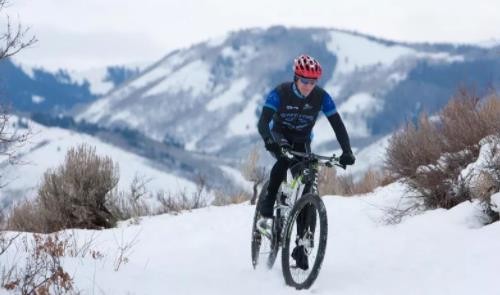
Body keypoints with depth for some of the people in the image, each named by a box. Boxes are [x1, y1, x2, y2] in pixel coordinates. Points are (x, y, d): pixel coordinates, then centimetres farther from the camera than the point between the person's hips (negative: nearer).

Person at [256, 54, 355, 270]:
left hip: (302, 142, 2)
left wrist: (347, 151, -37)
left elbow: (338, 125, -21)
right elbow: (263, 122, -35)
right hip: (280, 137, -2)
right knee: (284, 159, -38)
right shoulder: (280, 93, -26)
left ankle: (301, 246, -3)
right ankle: (266, 214, -31)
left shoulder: (321, 97, -21)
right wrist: (270, 142, -55)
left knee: (305, 189, -10)